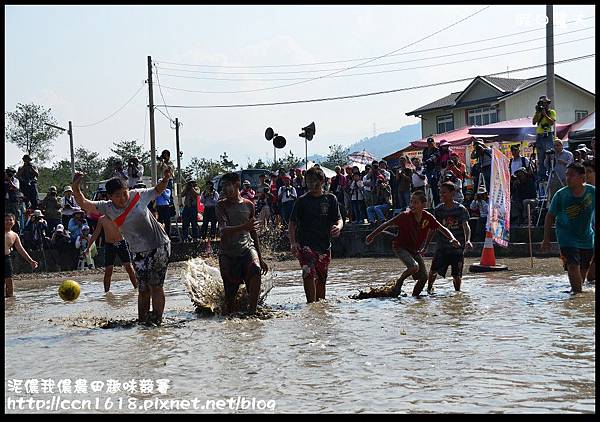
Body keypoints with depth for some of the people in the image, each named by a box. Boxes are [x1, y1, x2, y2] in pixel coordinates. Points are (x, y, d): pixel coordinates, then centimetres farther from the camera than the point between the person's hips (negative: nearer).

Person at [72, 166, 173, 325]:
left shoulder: (138, 195, -7)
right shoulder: (107, 208, -6)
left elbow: (157, 190, 10)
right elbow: (85, 204, -14)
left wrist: (166, 178, -8)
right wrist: (76, 188, -30)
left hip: (160, 246, -2)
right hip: (140, 253, 2)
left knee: (156, 286, -4)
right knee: (144, 289, 0)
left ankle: (157, 320, -1)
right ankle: (142, 321, 10)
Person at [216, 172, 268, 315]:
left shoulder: (248, 205, 9)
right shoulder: (221, 205, -1)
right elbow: (223, 230, -16)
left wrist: (260, 258, 19)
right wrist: (243, 227, -35)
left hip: (247, 247, 1)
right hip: (227, 253, -1)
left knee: (256, 270, -30)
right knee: (230, 295, -2)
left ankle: (252, 311, -28)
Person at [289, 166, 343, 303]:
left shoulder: (330, 199, 7)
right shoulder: (302, 201, 2)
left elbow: (339, 219, 6)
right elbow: (293, 222, 3)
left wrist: (338, 227, -19)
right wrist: (293, 242, -11)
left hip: (324, 245, 3)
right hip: (305, 244, -3)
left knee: (321, 278, 11)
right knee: (309, 274, -21)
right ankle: (311, 304, -24)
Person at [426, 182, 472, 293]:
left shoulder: (461, 209, -3)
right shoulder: (438, 210, 4)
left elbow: (466, 226, -13)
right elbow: (432, 230, 10)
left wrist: (468, 240, -32)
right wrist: (425, 247, 7)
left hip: (457, 248, -1)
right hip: (441, 247, 1)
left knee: (457, 275, 3)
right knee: (433, 270, -12)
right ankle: (429, 288, 14)